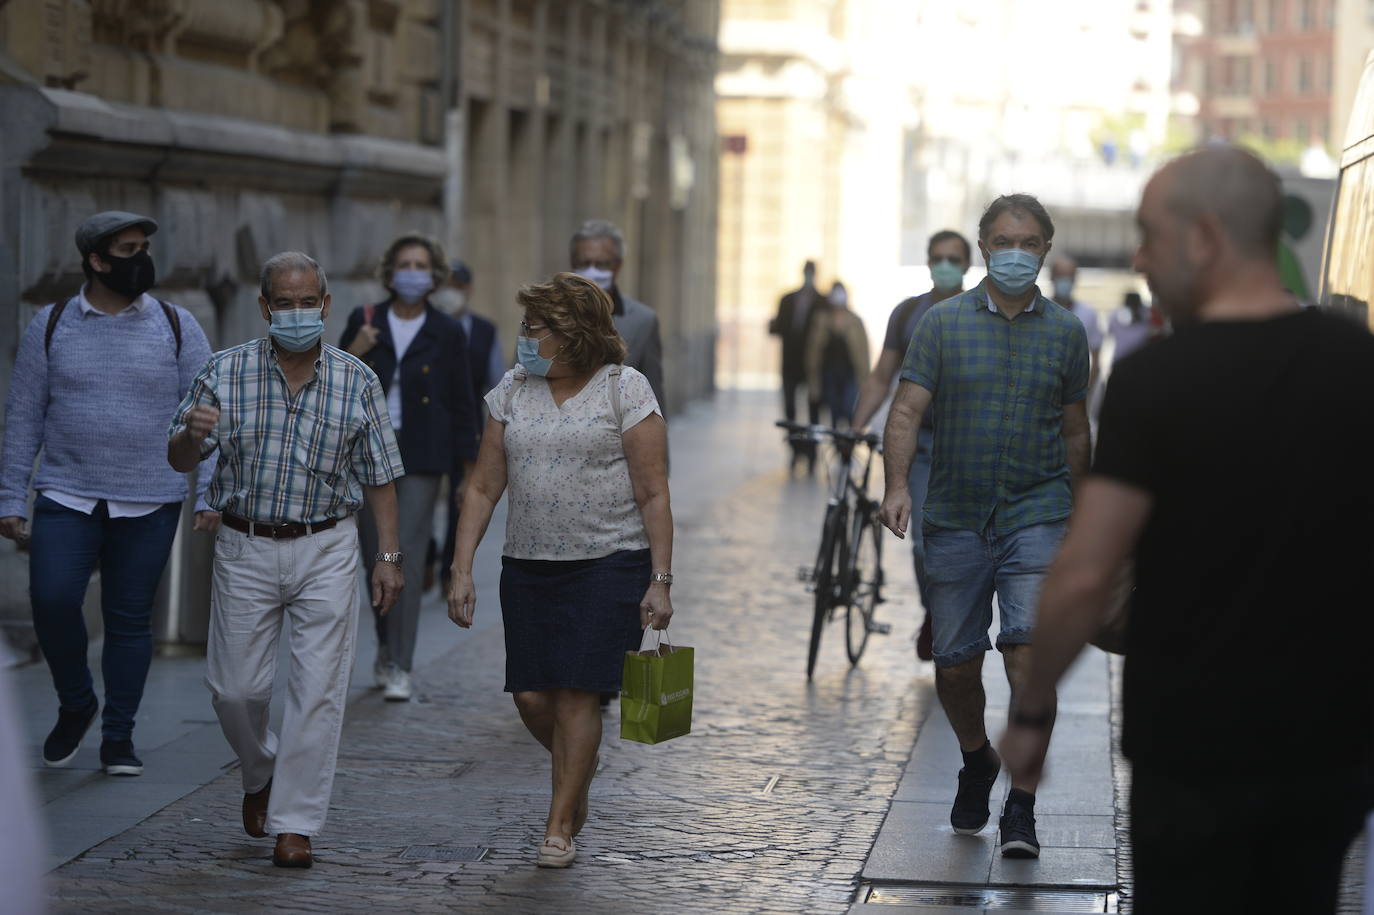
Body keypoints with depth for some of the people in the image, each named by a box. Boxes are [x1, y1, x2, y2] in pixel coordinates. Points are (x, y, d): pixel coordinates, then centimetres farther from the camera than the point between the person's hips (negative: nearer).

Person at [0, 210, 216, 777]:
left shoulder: (176, 327, 1)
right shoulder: (51, 326, 2)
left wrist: (210, 494, -7)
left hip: (149, 503, 0)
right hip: (66, 497, 0)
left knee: (130, 619, 3)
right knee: (52, 602, -14)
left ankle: (119, 737, 16)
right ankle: (75, 704, 11)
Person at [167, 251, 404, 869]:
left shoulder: (357, 382, 0)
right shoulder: (225, 372, -2)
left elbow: (378, 477, 6)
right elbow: (179, 461, -1)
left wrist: (389, 556, 0)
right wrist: (192, 433, -24)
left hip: (326, 551, -1)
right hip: (246, 548, 1)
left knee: (318, 689, -5)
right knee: (236, 688, 6)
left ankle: (295, 823, 3)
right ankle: (260, 774, 36)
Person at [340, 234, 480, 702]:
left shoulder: (447, 333, 1)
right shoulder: (364, 321, 5)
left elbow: (463, 406, 3)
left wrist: (466, 471, -1)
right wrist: (353, 354, -13)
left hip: (421, 457, -2)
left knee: (409, 558, -9)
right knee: (376, 558, 9)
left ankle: (400, 668, -6)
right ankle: (387, 645, 31)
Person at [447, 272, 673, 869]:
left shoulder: (625, 389, -5)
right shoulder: (513, 390, 8)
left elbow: (653, 495, -6)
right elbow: (484, 487, 9)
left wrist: (660, 581, -11)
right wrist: (462, 570, 2)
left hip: (608, 564, -4)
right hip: (528, 566, 4)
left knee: (576, 695, -7)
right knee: (532, 696, 1)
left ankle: (560, 826, 6)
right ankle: (579, 767, 33)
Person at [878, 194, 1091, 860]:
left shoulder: (1066, 332, 8)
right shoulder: (943, 323, 3)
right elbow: (907, 410, -4)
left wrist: (1077, 519, 21)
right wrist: (896, 486, -20)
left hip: (1037, 514, -1)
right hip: (956, 520, 1)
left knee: (1028, 653, -15)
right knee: (955, 665, 6)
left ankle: (1020, 808, -10)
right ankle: (977, 762, 36)